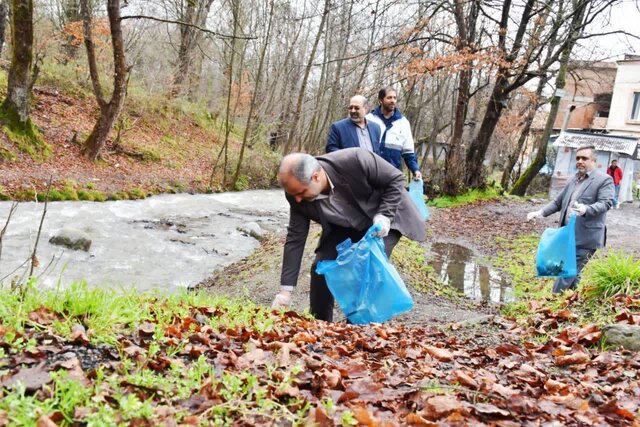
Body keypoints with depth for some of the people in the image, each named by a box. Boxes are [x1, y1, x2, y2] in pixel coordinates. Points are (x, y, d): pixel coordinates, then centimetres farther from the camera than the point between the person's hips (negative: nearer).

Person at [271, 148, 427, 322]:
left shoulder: (355, 161, -37)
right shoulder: (298, 194, -22)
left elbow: (395, 179, -21)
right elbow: (295, 238, -15)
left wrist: (385, 215, -32)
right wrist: (285, 290, -16)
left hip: (386, 218, -4)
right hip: (344, 227, 4)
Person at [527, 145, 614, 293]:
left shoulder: (604, 180, -5)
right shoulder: (573, 179, 17)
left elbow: (606, 203, -17)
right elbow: (558, 202, 22)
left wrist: (586, 209, -36)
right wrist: (540, 212, 8)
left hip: (585, 239, -7)